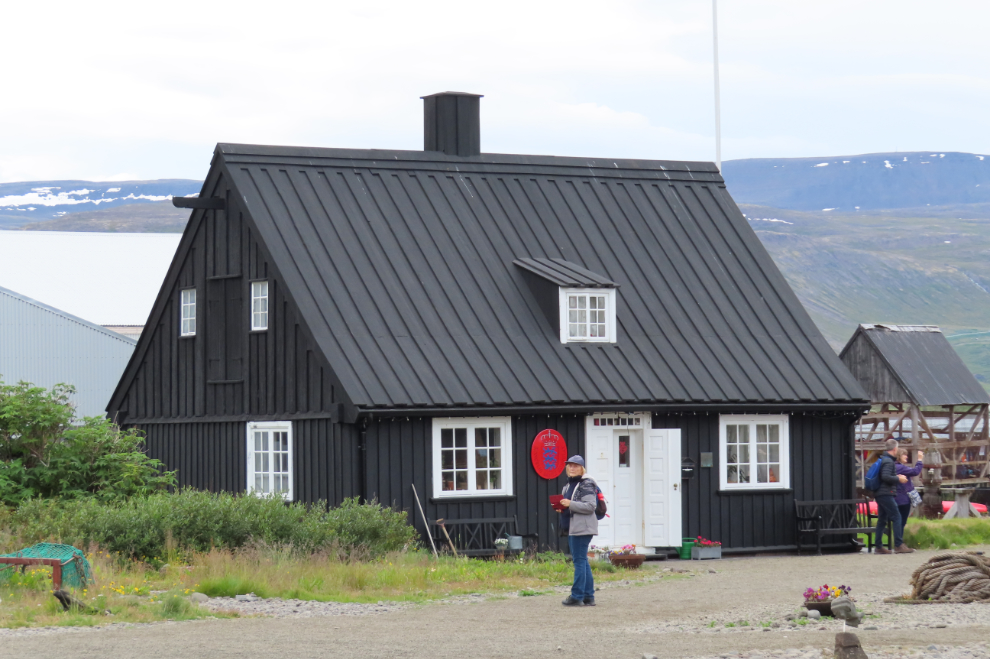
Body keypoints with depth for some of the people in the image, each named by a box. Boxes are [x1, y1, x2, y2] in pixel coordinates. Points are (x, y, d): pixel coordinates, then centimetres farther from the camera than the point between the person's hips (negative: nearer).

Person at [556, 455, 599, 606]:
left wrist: (570, 504, -20)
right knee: (583, 562, 11)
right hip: (572, 528, 10)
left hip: (582, 528, -10)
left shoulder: (586, 484, -9)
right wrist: (561, 507, 9)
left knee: (579, 561, -8)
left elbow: (590, 506, -18)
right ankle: (588, 596, 14)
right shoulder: (569, 485, 19)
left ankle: (577, 596, -7)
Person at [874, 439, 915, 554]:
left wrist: (897, 477, 18)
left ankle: (879, 546, 9)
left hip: (880, 494, 10)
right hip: (886, 494, -10)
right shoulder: (888, 461, -13)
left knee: (882, 519, 10)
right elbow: (885, 477, -24)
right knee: (896, 517, -9)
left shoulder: (883, 459, 17)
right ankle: (898, 545, -14)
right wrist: (898, 479, -12)